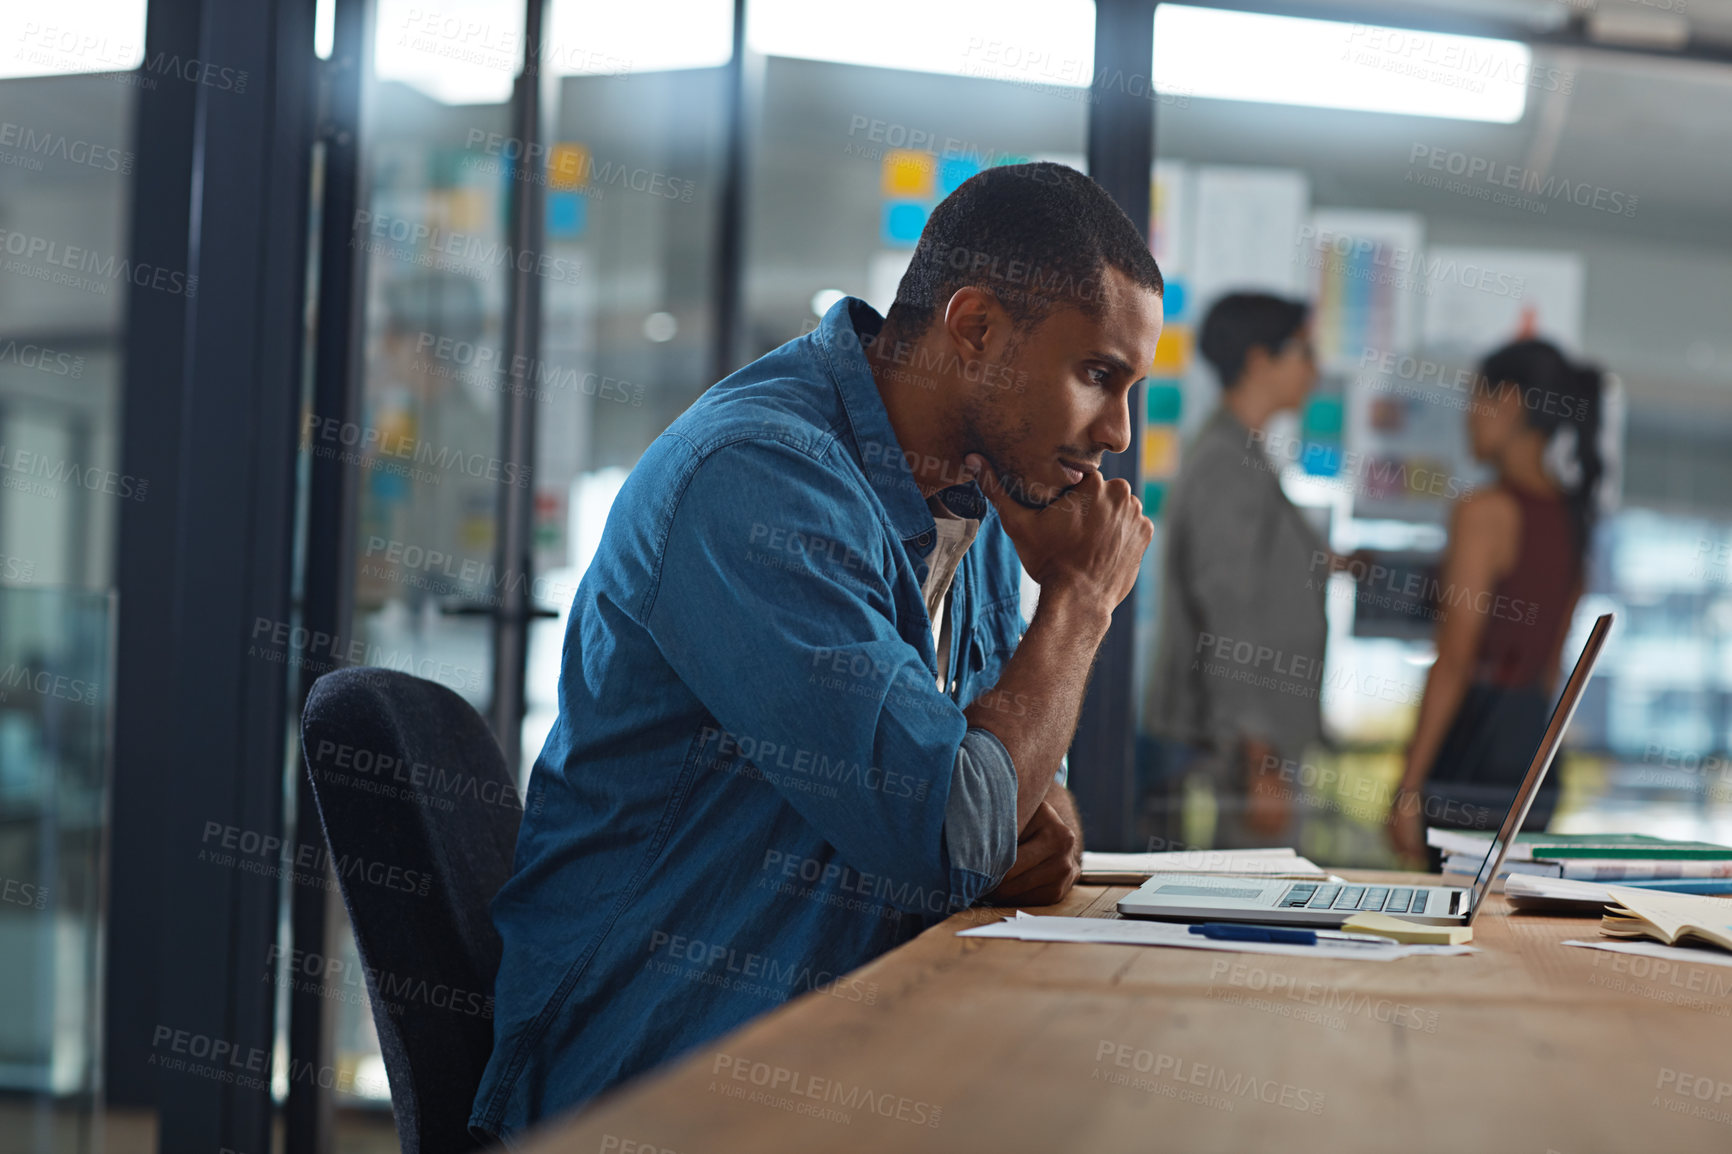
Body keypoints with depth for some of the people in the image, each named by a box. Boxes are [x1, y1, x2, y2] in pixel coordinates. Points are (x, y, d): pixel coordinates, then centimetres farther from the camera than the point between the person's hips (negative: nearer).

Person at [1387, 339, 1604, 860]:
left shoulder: (1485, 512, -11)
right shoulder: (1570, 514, 12)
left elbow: (1453, 663, -14)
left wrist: (1409, 786, -13)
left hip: (1472, 738, -8)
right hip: (1533, 736, 8)